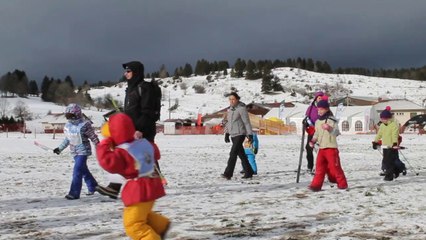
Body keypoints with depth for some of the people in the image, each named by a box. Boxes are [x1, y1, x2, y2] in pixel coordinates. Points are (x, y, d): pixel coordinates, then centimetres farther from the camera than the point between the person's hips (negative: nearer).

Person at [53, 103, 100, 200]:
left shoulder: (84, 125, -15)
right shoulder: (68, 125, 5)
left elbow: (93, 137, -10)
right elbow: (67, 139, 18)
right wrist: (60, 148, 17)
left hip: (83, 151, -7)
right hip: (75, 152, 7)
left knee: (77, 171, -14)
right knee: (83, 170, 16)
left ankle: (74, 193, -12)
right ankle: (93, 187, 32)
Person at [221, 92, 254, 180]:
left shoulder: (241, 108, -11)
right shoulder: (230, 109, 12)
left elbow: (247, 122, -12)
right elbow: (228, 122, 20)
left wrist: (250, 134, -14)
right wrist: (227, 134, 17)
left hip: (240, 134, -8)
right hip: (233, 135, 8)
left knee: (233, 154, -15)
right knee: (241, 154, 12)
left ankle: (228, 173, -17)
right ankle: (248, 173, 20)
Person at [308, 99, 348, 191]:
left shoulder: (332, 120, -8)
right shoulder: (317, 122, 13)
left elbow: (336, 132, -22)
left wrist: (329, 128, -41)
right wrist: (313, 141, 7)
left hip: (331, 148, -6)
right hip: (321, 148, 6)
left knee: (335, 166, -3)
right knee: (319, 167, 4)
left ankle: (342, 184, 9)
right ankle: (316, 185, 5)